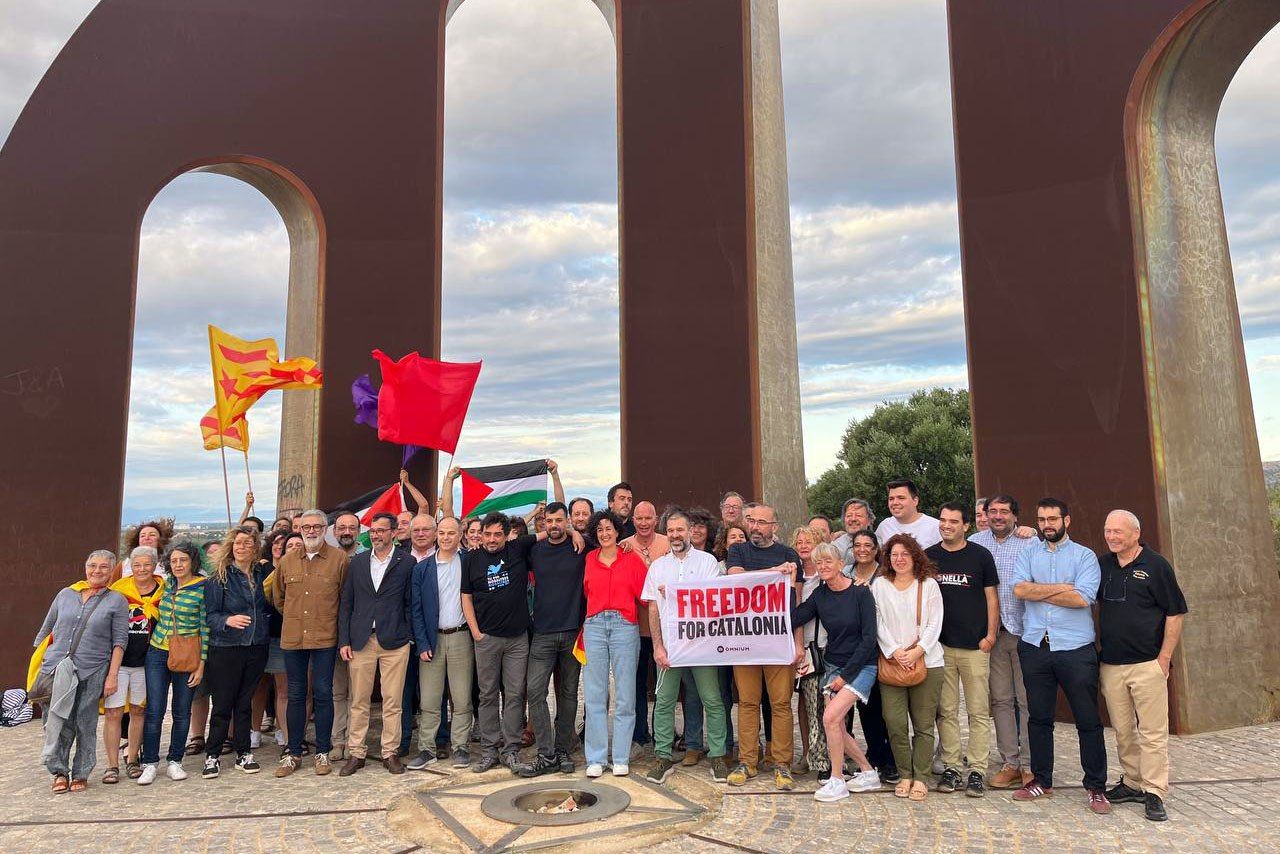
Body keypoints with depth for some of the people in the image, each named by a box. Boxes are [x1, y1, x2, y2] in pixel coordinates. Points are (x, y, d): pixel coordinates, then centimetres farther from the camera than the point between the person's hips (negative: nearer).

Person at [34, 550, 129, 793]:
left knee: (85, 725, 4)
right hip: (57, 669, 2)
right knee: (57, 721, -3)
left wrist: (112, 675, -6)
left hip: (92, 672, -2)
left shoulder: (117, 601, 3)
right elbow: (46, 630, 18)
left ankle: (81, 773, 18)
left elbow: (120, 641, 0)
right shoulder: (65, 594, 11)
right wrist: (36, 663, 13)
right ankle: (59, 771, 12)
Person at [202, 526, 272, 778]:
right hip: (226, 648, -3)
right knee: (222, 704, 2)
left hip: (256, 648, 3)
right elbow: (209, 614, -6)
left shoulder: (262, 573, 7)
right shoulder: (219, 577, -3)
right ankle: (212, 756, 16)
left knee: (245, 702, 11)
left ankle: (243, 753, 20)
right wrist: (227, 620, -24)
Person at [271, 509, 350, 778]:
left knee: (323, 694, 3)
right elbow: (277, 597, 20)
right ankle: (293, 752, 21)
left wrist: (327, 619, 3)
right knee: (295, 695, 11)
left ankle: (323, 752, 15)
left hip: (325, 637, -3)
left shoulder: (339, 558, -4)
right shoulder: (287, 560, 7)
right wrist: (294, 617, 14)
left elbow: (347, 597, 2)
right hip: (292, 637, 3)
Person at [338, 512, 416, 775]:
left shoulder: (407, 563, 0)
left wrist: (409, 635, -3)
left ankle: (390, 752, 16)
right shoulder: (358, 562, 8)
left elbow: (411, 603, 2)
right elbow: (346, 603, 9)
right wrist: (344, 640, 3)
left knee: (392, 702, 3)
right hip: (361, 641, 2)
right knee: (359, 702, 8)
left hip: (394, 641, -2)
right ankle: (356, 753, 20)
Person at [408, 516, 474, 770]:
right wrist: (422, 644, -4)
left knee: (462, 699, 4)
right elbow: (415, 609, 2)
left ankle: (460, 747, 15)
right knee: (428, 700, 3)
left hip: (461, 637, -1)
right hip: (432, 638, 1)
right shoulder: (422, 568, 3)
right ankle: (426, 749, 14)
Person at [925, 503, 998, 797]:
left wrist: (990, 634, -5)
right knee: (946, 711, 7)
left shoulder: (980, 555, 1)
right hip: (940, 645, 2)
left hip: (974, 646, -2)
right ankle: (951, 768, 15)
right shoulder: (928, 557, 6)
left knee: (979, 712, 2)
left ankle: (977, 772, 10)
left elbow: (991, 597, 3)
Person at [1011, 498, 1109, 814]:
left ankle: (1096, 787, 18)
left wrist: (1038, 592, -8)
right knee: (1038, 717, 12)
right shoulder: (1028, 555, 9)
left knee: (1088, 721, 4)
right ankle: (1041, 780, 25)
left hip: (1075, 648, -3)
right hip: (1035, 646, 3)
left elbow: (1083, 598, -15)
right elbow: (1019, 589, -8)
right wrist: (1062, 587, -11)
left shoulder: (1085, 556, 0)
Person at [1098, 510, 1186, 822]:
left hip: (1147, 664, -5)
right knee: (1123, 731, 12)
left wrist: (1164, 658, -8)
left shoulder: (1156, 565, -6)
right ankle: (1132, 784, 24)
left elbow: (1175, 614, -5)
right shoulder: (1103, 565, 9)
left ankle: (1154, 793, 8)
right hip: (1110, 664, 5)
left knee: (1153, 732, -1)